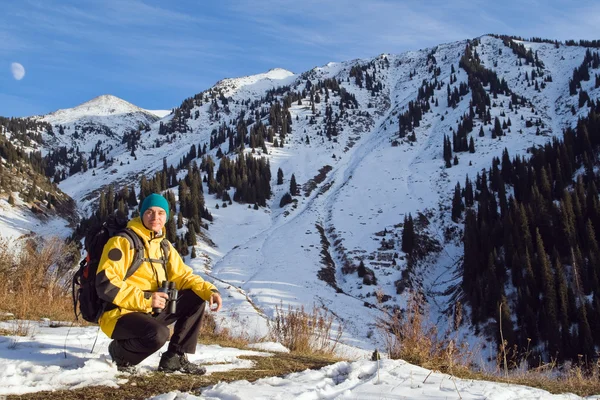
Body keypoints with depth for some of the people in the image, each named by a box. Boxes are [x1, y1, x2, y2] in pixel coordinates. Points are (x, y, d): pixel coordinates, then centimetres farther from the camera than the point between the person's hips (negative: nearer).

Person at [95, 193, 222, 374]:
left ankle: (174, 358, 2)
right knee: (159, 334, -34)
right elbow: (106, 285, -21)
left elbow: (183, 276, 11)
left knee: (196, 298, -1)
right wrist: (145, 299, -27)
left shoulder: (164, 246, 11)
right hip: (120, 314, -8)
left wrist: (209, 291, -8)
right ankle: (121, 351, -2)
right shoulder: (121, 242, -13)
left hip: (152, 311, 8)